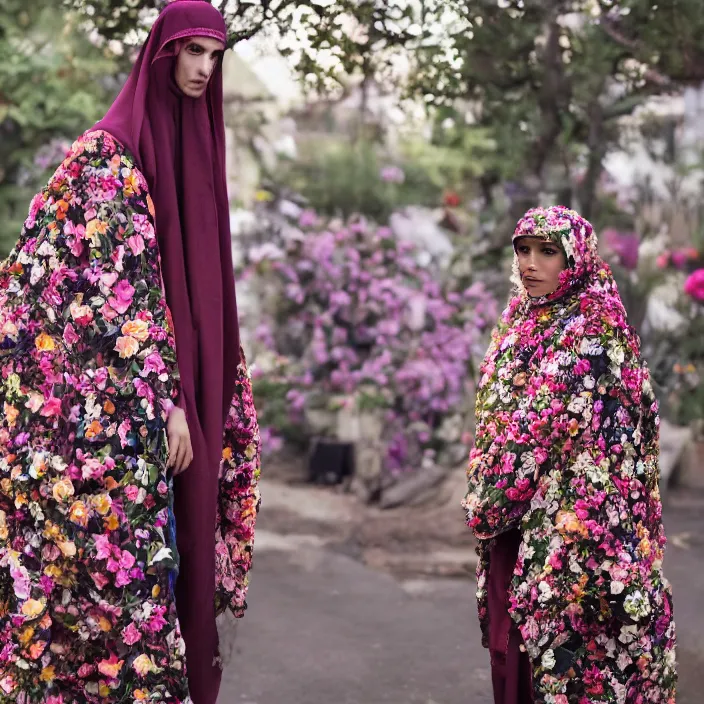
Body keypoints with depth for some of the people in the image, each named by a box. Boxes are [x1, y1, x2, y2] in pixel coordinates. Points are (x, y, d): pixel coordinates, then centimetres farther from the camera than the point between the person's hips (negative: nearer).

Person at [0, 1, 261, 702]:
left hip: (183, 387, 8)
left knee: (175, 553, 9)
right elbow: (119, 285, -16)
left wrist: (209, 399, 17)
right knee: (127, 553, -8)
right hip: (115, 404, -8)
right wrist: (164, 399, -21)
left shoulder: (193, 147, 16)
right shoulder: (109, 153, -8)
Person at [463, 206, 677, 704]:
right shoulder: (522, 324, 11)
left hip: (565, 524, -8)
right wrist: (488, 504, 11)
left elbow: (542, 429, -17)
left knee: (559, 642, -1)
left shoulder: (590, 331, -13)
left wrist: (490, 504, -14)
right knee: (511, 643, 12)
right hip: (513, 523, 8)